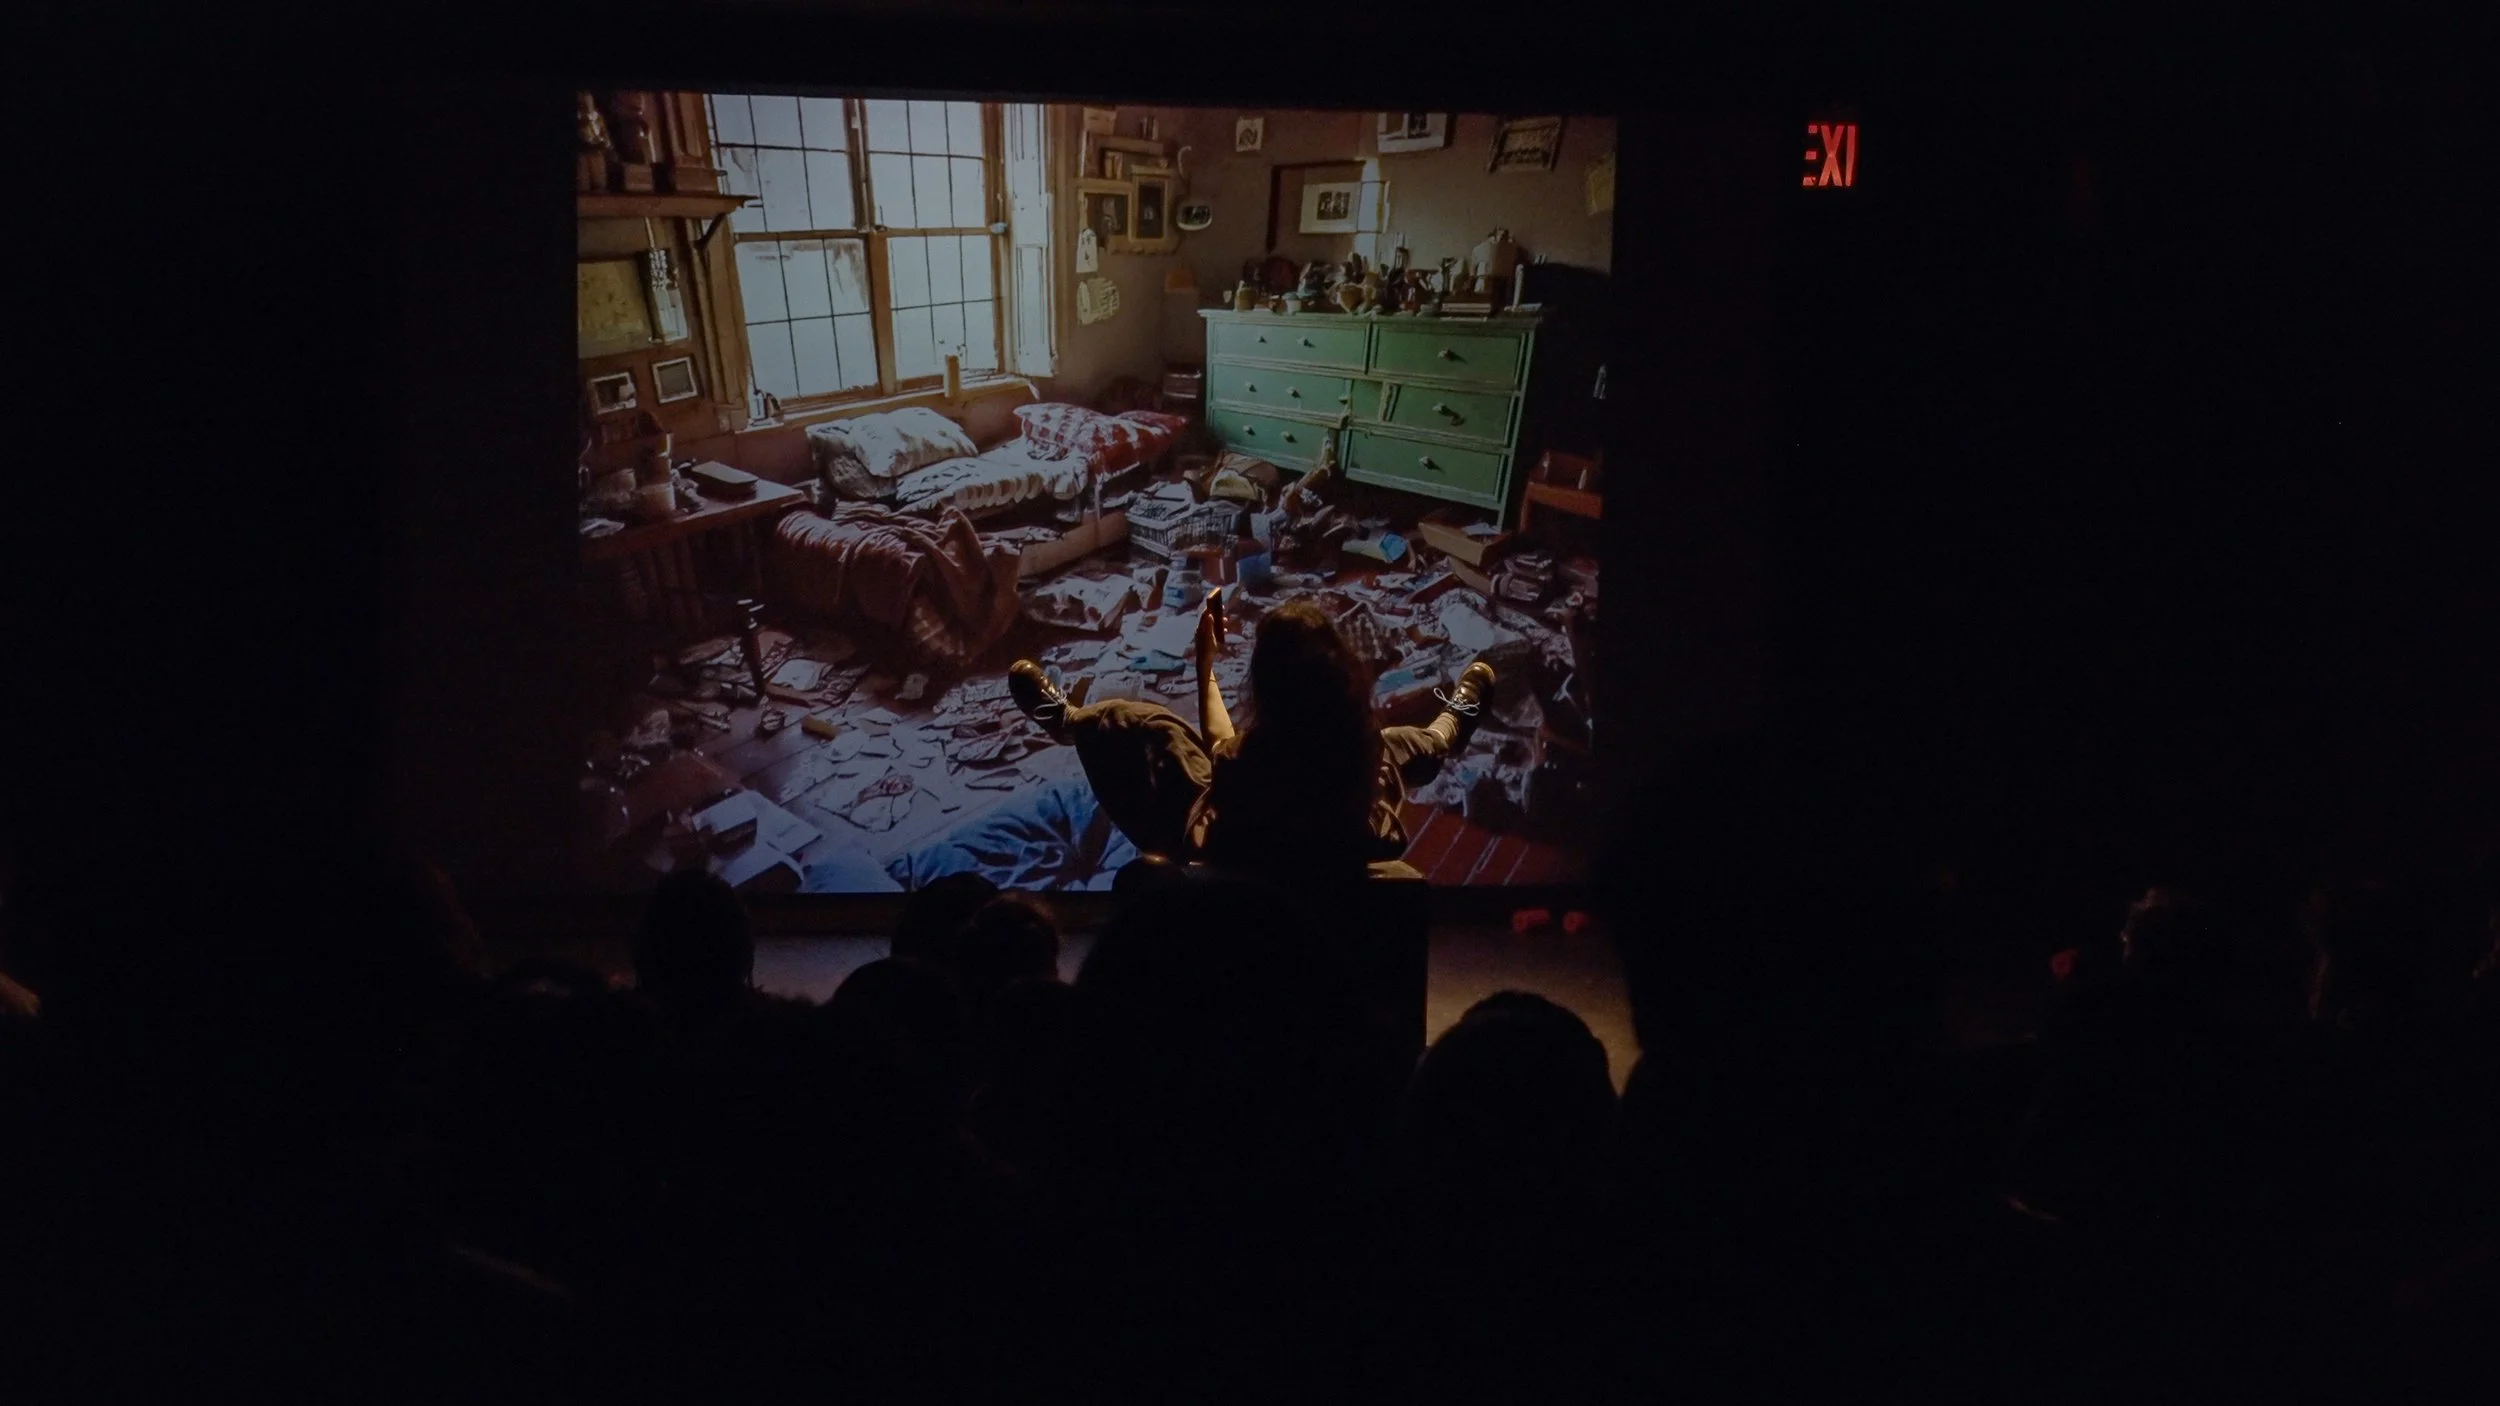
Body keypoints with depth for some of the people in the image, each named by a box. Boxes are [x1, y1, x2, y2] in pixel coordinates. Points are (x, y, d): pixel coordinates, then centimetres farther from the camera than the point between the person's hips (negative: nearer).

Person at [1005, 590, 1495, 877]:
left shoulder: (1252, 755, -37)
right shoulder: (1362, 742, -30)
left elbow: (1219, 752, -10)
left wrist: (1206, 662, -3)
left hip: (1231, 855, -2)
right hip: (1341, 851, 2)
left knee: (1127, 721, 12)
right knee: (1404, 745, 27)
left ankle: (1064, 718, 45)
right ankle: (1454, 719, 61)